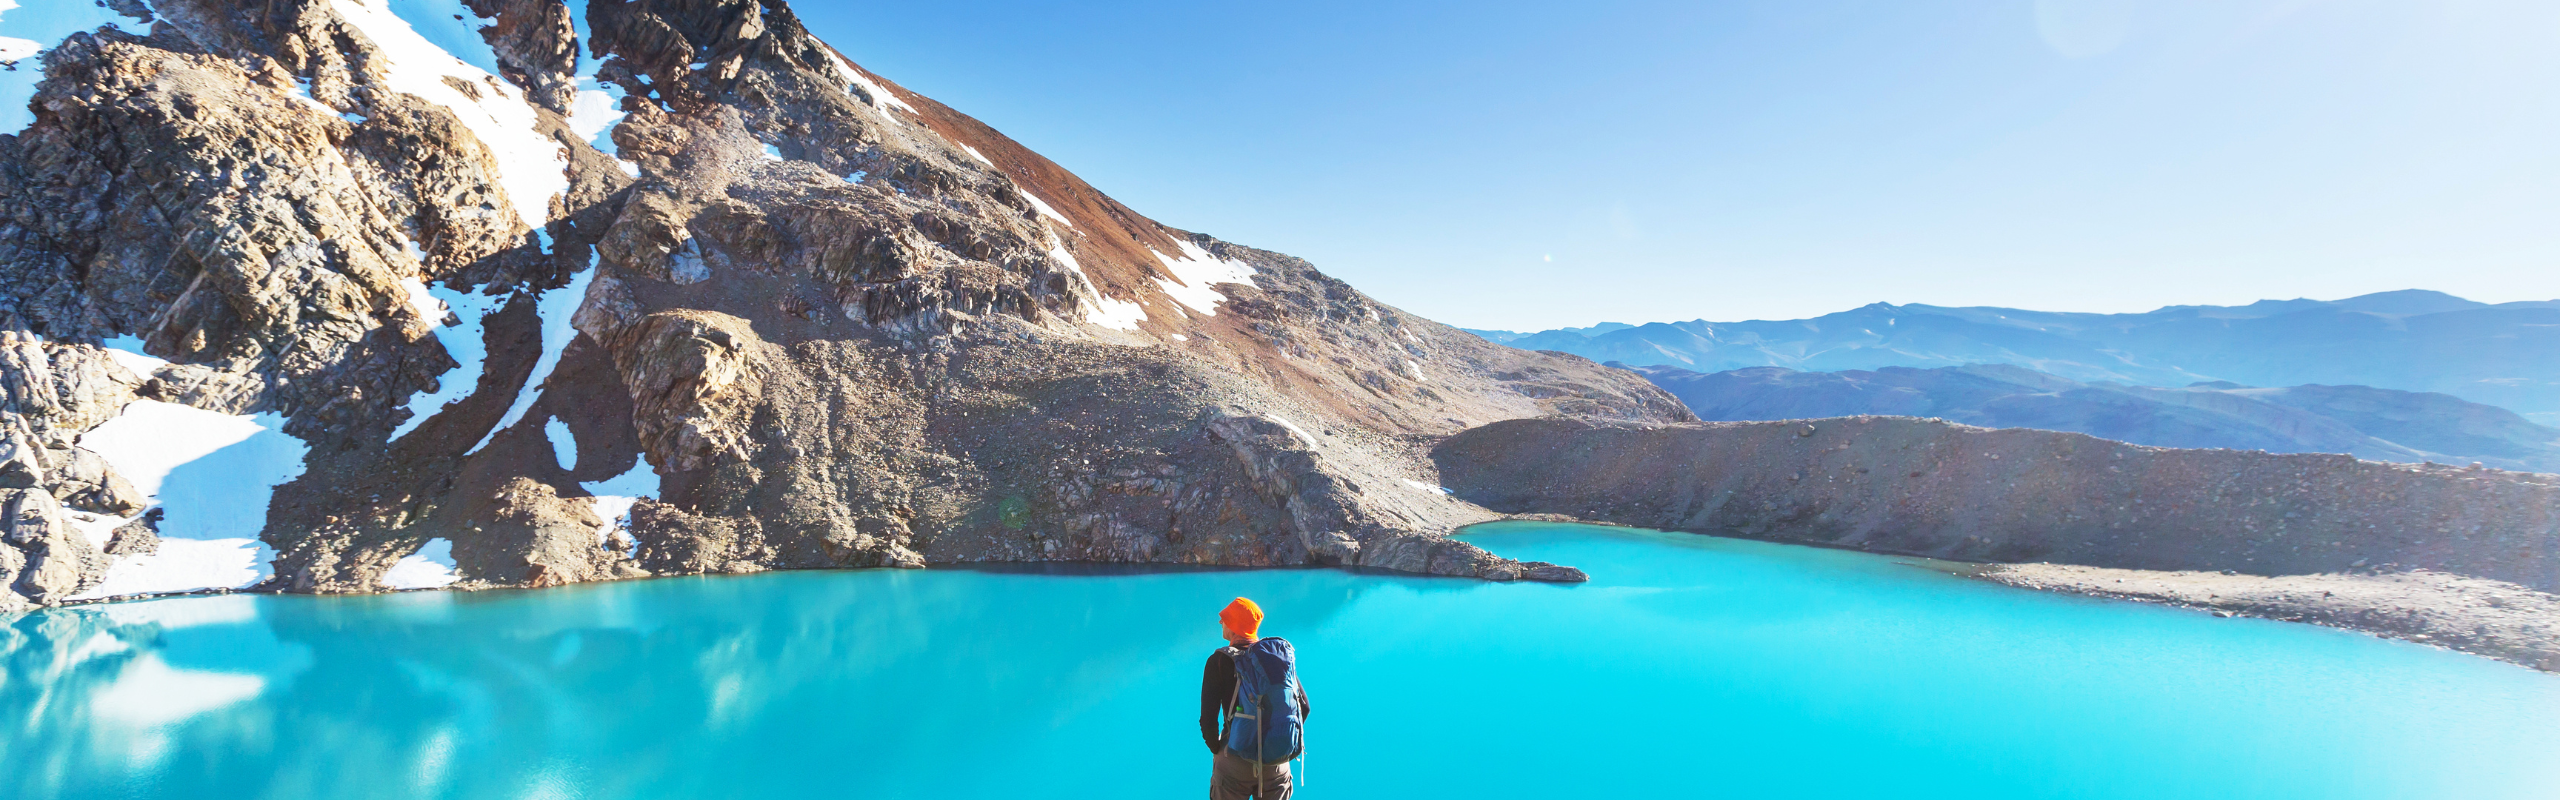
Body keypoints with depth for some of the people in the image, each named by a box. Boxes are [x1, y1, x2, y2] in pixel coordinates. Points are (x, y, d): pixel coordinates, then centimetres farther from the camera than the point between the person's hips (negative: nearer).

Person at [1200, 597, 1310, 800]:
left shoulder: (1219, 661, -9)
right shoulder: (1281, 654, 4)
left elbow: (1208, 718, -11)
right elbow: (1303, 707, 6)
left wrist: (1217, 749, 5)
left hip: (1235, 761, -3)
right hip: (1279, 763, 4)